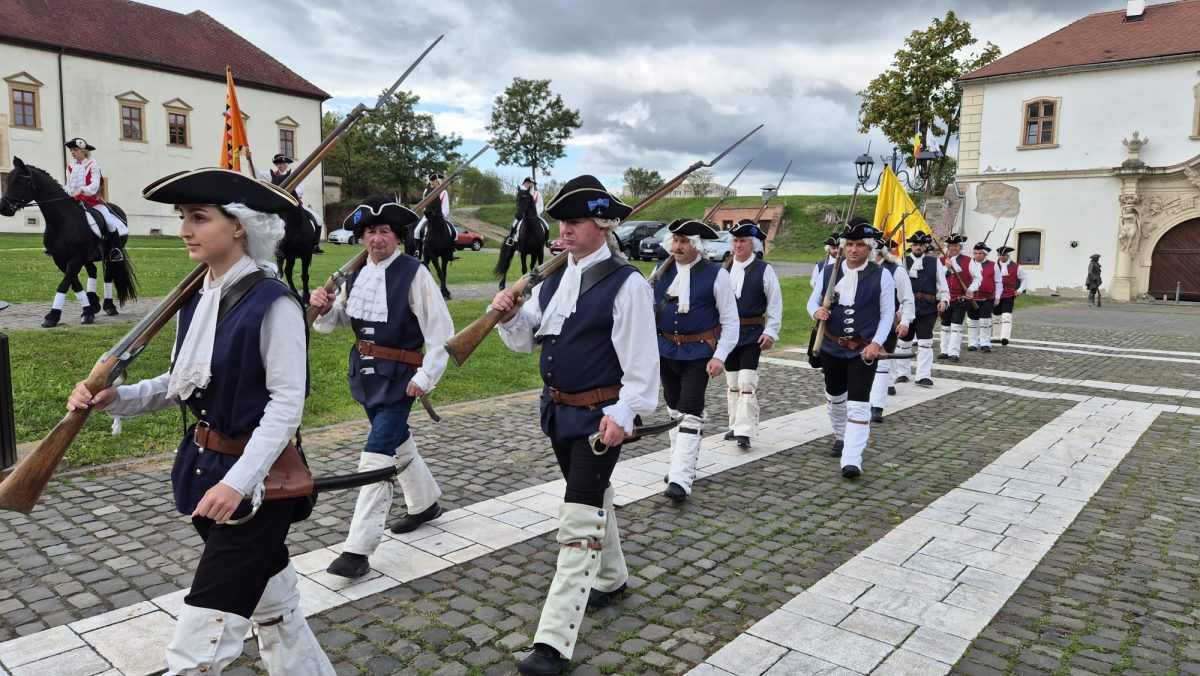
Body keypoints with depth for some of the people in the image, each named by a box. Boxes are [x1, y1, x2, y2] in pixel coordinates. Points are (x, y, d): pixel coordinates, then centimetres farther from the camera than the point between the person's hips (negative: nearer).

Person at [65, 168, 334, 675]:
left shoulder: (272, 304, -19)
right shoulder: (198, 299, 5)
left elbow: (287, 403, -20)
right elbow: (183, 384, 12)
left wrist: (238, 482, -26)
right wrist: (115, 398, -4)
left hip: (255, 481, -8)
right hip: (205, 468, 8)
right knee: (271, 609, 23)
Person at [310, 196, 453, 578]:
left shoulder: (414, 273, -14)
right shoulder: (358, 273, 4)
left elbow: (440, 331, -14)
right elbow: (338, 321, 15)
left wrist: (425, 377, -18)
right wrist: (325, 308, -7)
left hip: (398, 376, -7)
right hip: (365, 372, 7)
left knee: (376, 457, -11)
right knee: (397, 442, 22)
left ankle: (358, 550, -5)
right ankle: (425, 503, 45)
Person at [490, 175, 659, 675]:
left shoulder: (625, 283, -15)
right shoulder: (554, 277, 7)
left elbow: (640, 360, -17)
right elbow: (527, 338, 11)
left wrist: (623, 415, -24)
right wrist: (509, 315, -9)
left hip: (600, 417, -7)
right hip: (559, 410, 8)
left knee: (578, 521, -7)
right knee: (593, 498, 25)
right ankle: (611, 578, 48)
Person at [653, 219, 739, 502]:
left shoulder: (716, 274, -9)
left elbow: (730, 320, -7)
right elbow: (650, 306, 12)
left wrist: (719, 356, -15)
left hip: (698, 353, -5)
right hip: (666, 350, 5)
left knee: (690, 413, -11)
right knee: (674, 409, 16)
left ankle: (681, 480, -11)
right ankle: (681, 464, 33)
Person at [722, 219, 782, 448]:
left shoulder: (764, 270, -5)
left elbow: (775, 304, -3)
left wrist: (770, 332, -9)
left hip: (751, 334, -4)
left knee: (747, 383, -10)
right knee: (732, 382, 13)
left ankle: (745, 432, -8)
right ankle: (736, 426, 26)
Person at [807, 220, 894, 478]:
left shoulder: (881, 276, -6)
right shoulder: (828, 273, 1)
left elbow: (887, 314, -4)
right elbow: (812, 301, 9)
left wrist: (876, 343, -15)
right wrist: (816, 312, -15)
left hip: (863, 350, -4)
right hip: (832, 347, 4)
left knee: (858, 404, -11)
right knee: (835, 397, 20)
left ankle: (852, 461, -11)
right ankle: (841, 438, 45)